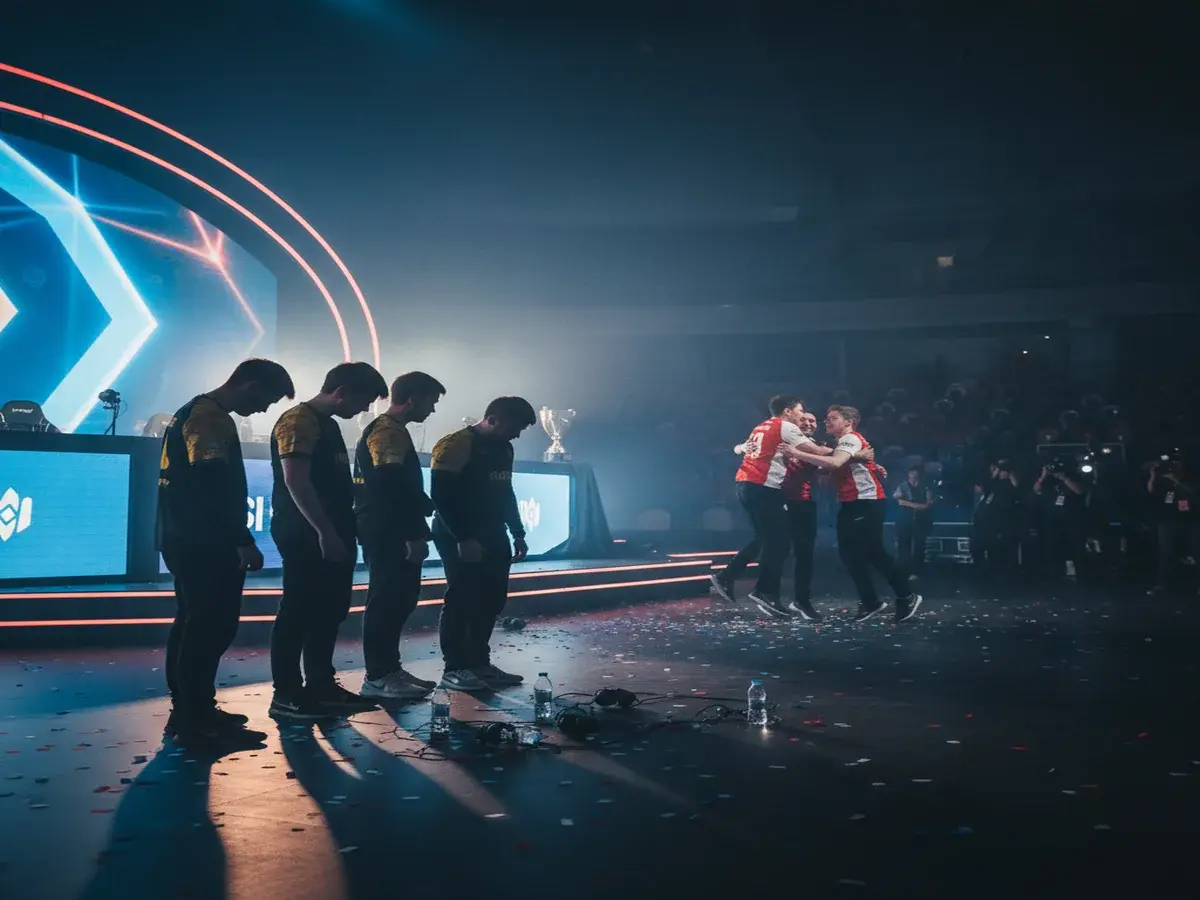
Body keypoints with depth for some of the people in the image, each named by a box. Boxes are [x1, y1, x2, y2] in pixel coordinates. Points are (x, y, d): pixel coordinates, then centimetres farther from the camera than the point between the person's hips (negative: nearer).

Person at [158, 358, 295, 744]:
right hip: (203, 544, -11)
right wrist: (244, 542, -20)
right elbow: (215, 489, -23)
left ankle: (191, 710, 21)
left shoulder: (197, 412, 18)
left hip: (191, 541, 11)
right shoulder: (210, 419, -15)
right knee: (209, 628, -5)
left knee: (195, 625, 14)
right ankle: (194, 717, 0)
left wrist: (234, 541, 23)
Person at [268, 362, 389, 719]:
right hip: (306, 536, -10)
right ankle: (286, 695, 1)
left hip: (331, 536, 10)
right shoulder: (299, 422, -12)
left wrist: (340, 532, 17)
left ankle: (321, 687, 20)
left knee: (329, 613, 12)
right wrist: (325, 532, -24)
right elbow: (295, 481, -21)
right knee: (298, 614, -5)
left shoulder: (327, 424, 18)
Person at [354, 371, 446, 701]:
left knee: (399, 599, 12)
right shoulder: (388, 432, -13)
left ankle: (389, 668, 19)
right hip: (386, 533, -10)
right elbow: (391, 490, -22)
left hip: (393, 532, 10)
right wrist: (414, 534, -22)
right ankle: (377, 677, -3)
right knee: (385, 601, -7)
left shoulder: (392, 431, 19)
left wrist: (415, 530, 18)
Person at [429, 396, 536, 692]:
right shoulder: (455, 446, -15)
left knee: (490, 600, 7)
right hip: (459, 538, -8)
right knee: (462, 600, -8)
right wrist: (462, 539, -22)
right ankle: (454, 668, -1)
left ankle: (479, 663, 16)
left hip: (492, 536, 8)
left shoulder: (503, 449, 13)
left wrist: (517, 533, 17)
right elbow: (441, 496, -19)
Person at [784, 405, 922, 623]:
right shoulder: (841, 443, 22)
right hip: (852, 504, 10)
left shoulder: (851, 438, -11)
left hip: (868, 502, -10)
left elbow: (834, 463, -30)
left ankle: (907, 597, 5)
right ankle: (870, 602, 13)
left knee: (873, 553, -8)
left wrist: (798, 454, -30)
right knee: (849, 553, 6)